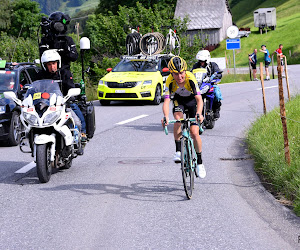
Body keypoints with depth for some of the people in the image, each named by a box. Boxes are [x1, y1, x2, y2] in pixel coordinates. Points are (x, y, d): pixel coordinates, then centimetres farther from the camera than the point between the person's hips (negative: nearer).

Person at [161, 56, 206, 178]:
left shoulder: (190, 78, -34)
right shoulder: (170, 81, -30)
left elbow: (199, 99, -41)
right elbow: (166, 101, -37)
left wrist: (198, 113, -59)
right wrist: (165, 117, -55)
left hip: (192, 100, -1)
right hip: (178, 100, 1)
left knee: (194, 133, -12)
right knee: (178, 118, -32)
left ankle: (200, 162, 6)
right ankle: (178, 151, -21)